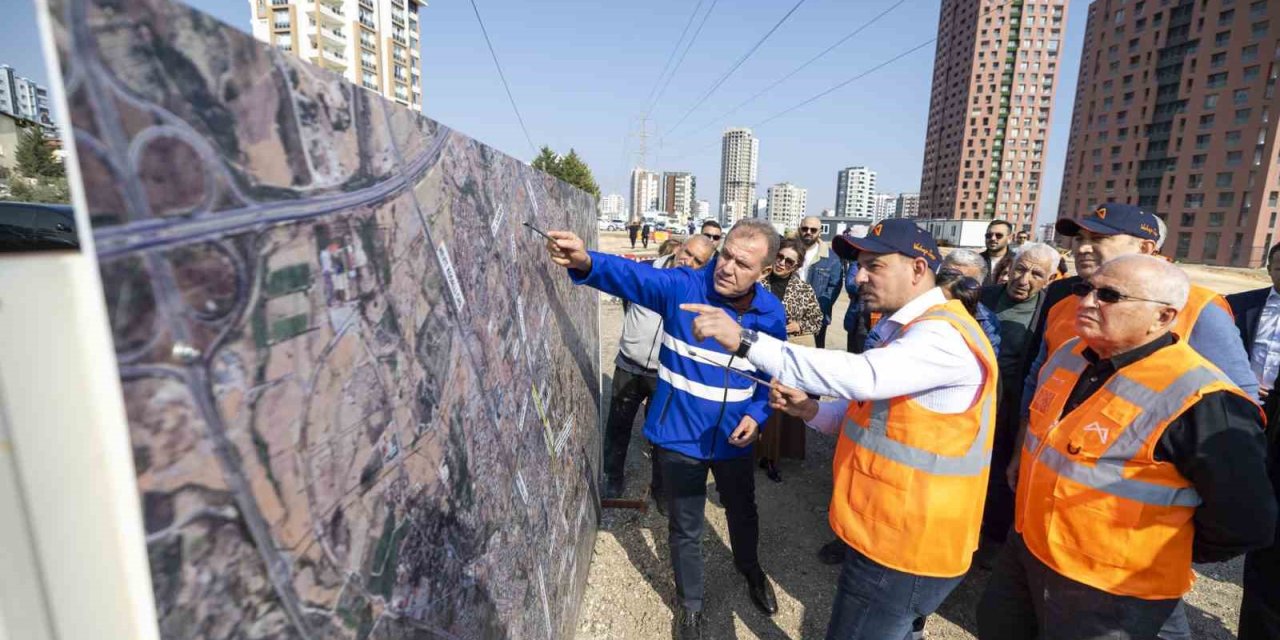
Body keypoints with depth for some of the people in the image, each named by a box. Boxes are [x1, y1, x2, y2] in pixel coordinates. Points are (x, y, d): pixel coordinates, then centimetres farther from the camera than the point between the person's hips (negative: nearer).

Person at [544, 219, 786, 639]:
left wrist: (757, 414, -12)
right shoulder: (681, 287, -19)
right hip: (680, 436, -2)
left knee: (742, 511, 27)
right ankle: (690, 604, 45)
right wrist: (586, 262, -54)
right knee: (685, 529, 15)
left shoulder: (771, 314, -10)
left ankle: (751, 570, 61)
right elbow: (632, 275, -35)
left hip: (733, 438, 3)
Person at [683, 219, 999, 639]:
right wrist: (810, 410, -5)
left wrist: (745, 339, -43)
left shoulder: (944, 336, -23)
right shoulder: (910, 330, 10)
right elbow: (871, 413, 14)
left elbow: (862, 376, -41)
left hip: (906, 548, -9)